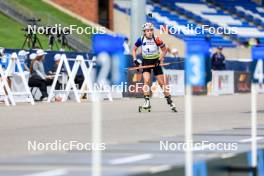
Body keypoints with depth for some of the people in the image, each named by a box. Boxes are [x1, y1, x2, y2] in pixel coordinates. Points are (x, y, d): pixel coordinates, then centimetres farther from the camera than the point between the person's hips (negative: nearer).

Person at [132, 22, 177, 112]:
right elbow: (134, 49, 5)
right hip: (146, 61, 1)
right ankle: (147, 102, -14)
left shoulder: (157, 39, -16)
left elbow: (164, 50, -4)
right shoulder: (141, 39, -11)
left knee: (162, 83, 1)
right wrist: (135, 59, -6)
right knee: (146, 80, -18)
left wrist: (160, 59, -13)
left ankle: (170, 101, 14)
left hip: (155, 61, -1)